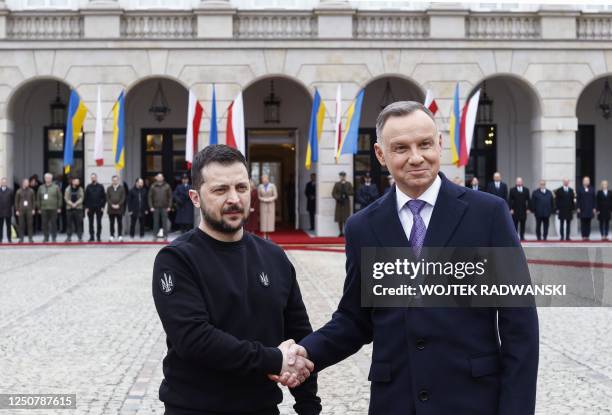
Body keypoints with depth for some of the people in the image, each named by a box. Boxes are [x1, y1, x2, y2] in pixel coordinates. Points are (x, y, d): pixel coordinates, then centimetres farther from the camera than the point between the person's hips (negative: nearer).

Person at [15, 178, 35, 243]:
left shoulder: (31, 191, 7)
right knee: (21, 225, 0)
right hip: (21, 210, 0)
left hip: (29, 210, 0)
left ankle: (30, 238, 4)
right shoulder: (19, 191, 6)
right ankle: (21, 238, 6)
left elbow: (34, 200, 9)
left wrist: (33, 209, 3)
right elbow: (16, 201, 7)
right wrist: (17, 210, 2)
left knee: (30, 224, -1)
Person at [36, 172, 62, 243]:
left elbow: (60, 198, 3)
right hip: (44, 209, 3)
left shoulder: (56, 187, 4)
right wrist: (39, 208, 9)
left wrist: (59, 207, -3)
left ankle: (54, 238, 6)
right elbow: (38, 199, 14)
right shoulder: (41, 187, 12)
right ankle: (46, 238, 10)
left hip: (53, 209, -2)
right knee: (45, 224, 2)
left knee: (53, 224, 0)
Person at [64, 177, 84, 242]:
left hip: (78, 208, -1)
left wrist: (76, 204, -15)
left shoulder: (80, 189, 4)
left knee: (79, 223, -2)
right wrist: (71, 204, -12)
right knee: (69, 223, 3)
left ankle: (80, 237, 2)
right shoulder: (68, 189, 4)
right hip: (69, 208, 1)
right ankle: (69, 237, 9)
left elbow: (81, 198, -3)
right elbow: (66, 198, -1)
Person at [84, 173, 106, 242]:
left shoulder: (100, 187, 4)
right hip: (90, 208, 1)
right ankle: (91, 237, 9)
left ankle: (98, 237, 6)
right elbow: (85, 198, 5)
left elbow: (104, 197, 4)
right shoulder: (88, 187, 6)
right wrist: (86, 207, -2)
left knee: (99, 223, 0)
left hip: (99, 208, -1)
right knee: (91, 223, 3)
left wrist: (102, 206, -3)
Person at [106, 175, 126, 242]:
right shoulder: (109, 188, 9)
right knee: (112, 223, 4)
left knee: (120, 223, 0)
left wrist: (118, 205, -11)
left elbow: (123, 198, 0)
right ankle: (112, 236, 8)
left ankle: (120, 236, 5)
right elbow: (107, 198, 4)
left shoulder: (122, 188, 5)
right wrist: (112, 205, -9)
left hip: (119, 208, -1)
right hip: (111, 209, 1)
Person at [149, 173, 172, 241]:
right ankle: (155, 235, 11)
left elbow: (170, 196, 4)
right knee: (156, 222, 4)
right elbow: (150, 197, 4)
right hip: (156, 207, 0)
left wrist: (169, 206, -3)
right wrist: (151, 206, -3)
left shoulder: (167, 186, 4)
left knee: (165, 222, 1)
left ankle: (165, 236, 7)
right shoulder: (153, 186, 4)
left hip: (164, 207, 0)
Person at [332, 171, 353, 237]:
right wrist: (338, 198, -13)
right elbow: (333, 193, 2)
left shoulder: (348, 184, 7)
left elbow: (352, 192, 2)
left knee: (346, 218, -6)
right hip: (339, 202, 1)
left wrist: (346, 193, -14)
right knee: (339, 218, 0)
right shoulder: (336, 184, 6)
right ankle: (341, 232, 7)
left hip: (346, 203, 0)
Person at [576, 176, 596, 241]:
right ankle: (583, 236, 1)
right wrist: (578, 208, -6)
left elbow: (594, 199, 9)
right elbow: (578, 199, 1)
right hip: (582, 209, -2)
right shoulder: (580, 189, 3)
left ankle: (587, 236, 4)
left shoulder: (592, 190, 9)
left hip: (590, 209, 2)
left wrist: (594, 208, 2)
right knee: (583, 223, -1)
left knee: (588, 223, 2)